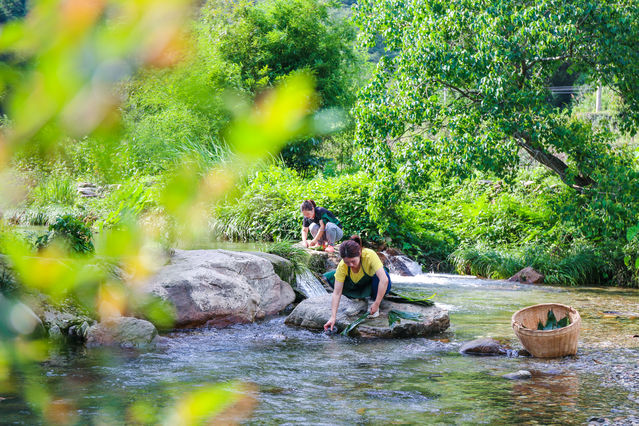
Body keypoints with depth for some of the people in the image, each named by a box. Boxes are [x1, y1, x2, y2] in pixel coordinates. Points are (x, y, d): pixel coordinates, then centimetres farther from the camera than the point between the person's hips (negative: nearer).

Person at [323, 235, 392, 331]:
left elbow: (384, 280, -43)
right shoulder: (342, 266, -27)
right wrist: (333, 317, -34)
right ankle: (361, 297, -1)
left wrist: (376, 304, -41)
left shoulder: (370, 256, -36)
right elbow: (337, 293, -27)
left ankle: (373, 300, -8)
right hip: (356, 285, 3)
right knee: (330, 277, -19)